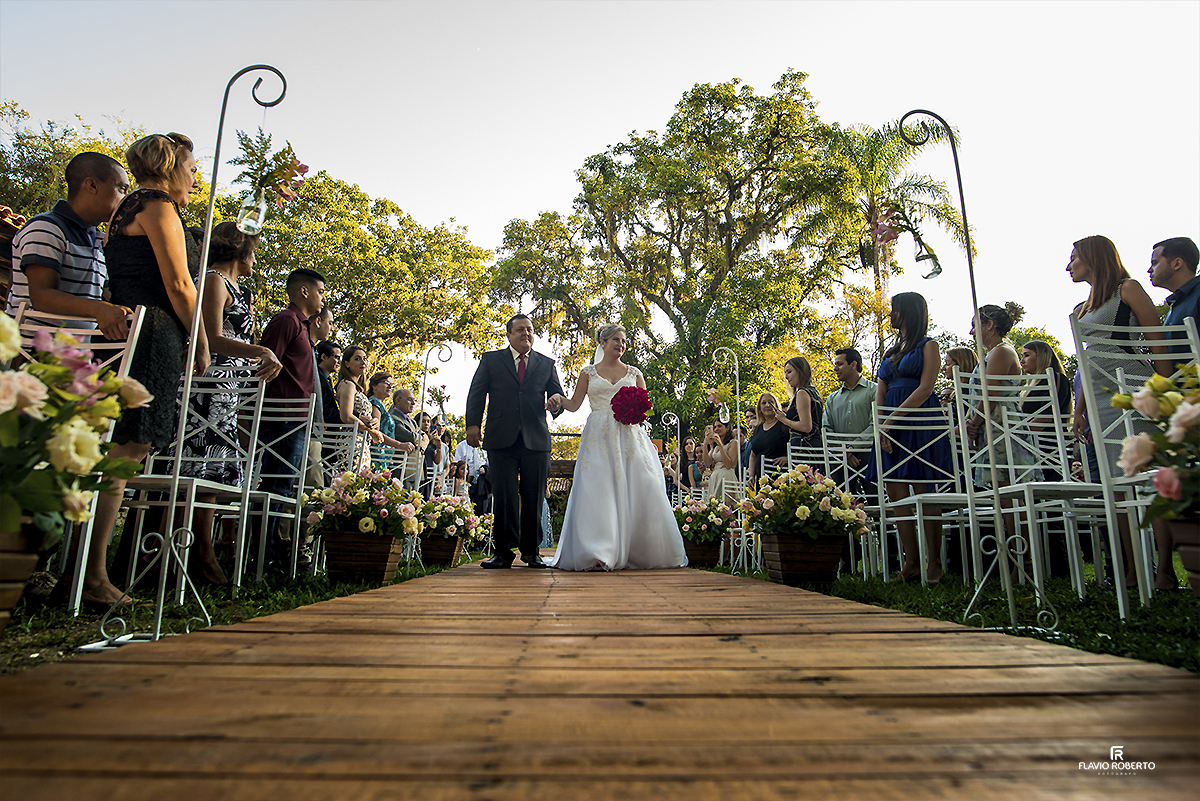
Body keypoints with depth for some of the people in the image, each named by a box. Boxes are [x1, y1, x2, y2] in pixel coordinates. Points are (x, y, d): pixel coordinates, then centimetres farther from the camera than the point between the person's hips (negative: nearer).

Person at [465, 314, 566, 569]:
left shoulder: (546, 364, 17)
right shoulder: (490, 359, 14)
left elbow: (558, 395, 12)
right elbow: (476, 393, 7)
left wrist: (556, 404, -13)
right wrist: (473, 423, -7)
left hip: (536, 440, 2)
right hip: (501, 440, -1)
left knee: (533, 497, 3)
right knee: (504, 496, -4)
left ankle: (531, 551, 13)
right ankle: (504, 552, 3)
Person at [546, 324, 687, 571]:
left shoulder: (634, 373, 15)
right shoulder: (589, 372, 12)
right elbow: (574, 404, 8)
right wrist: (559, 398, -12)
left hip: (629, 436, 1)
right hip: (599, 437, -1)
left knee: (640, 491, -5)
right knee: (598, 492, -11)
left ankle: (648, 551, 5)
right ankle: (600, 554, -10)